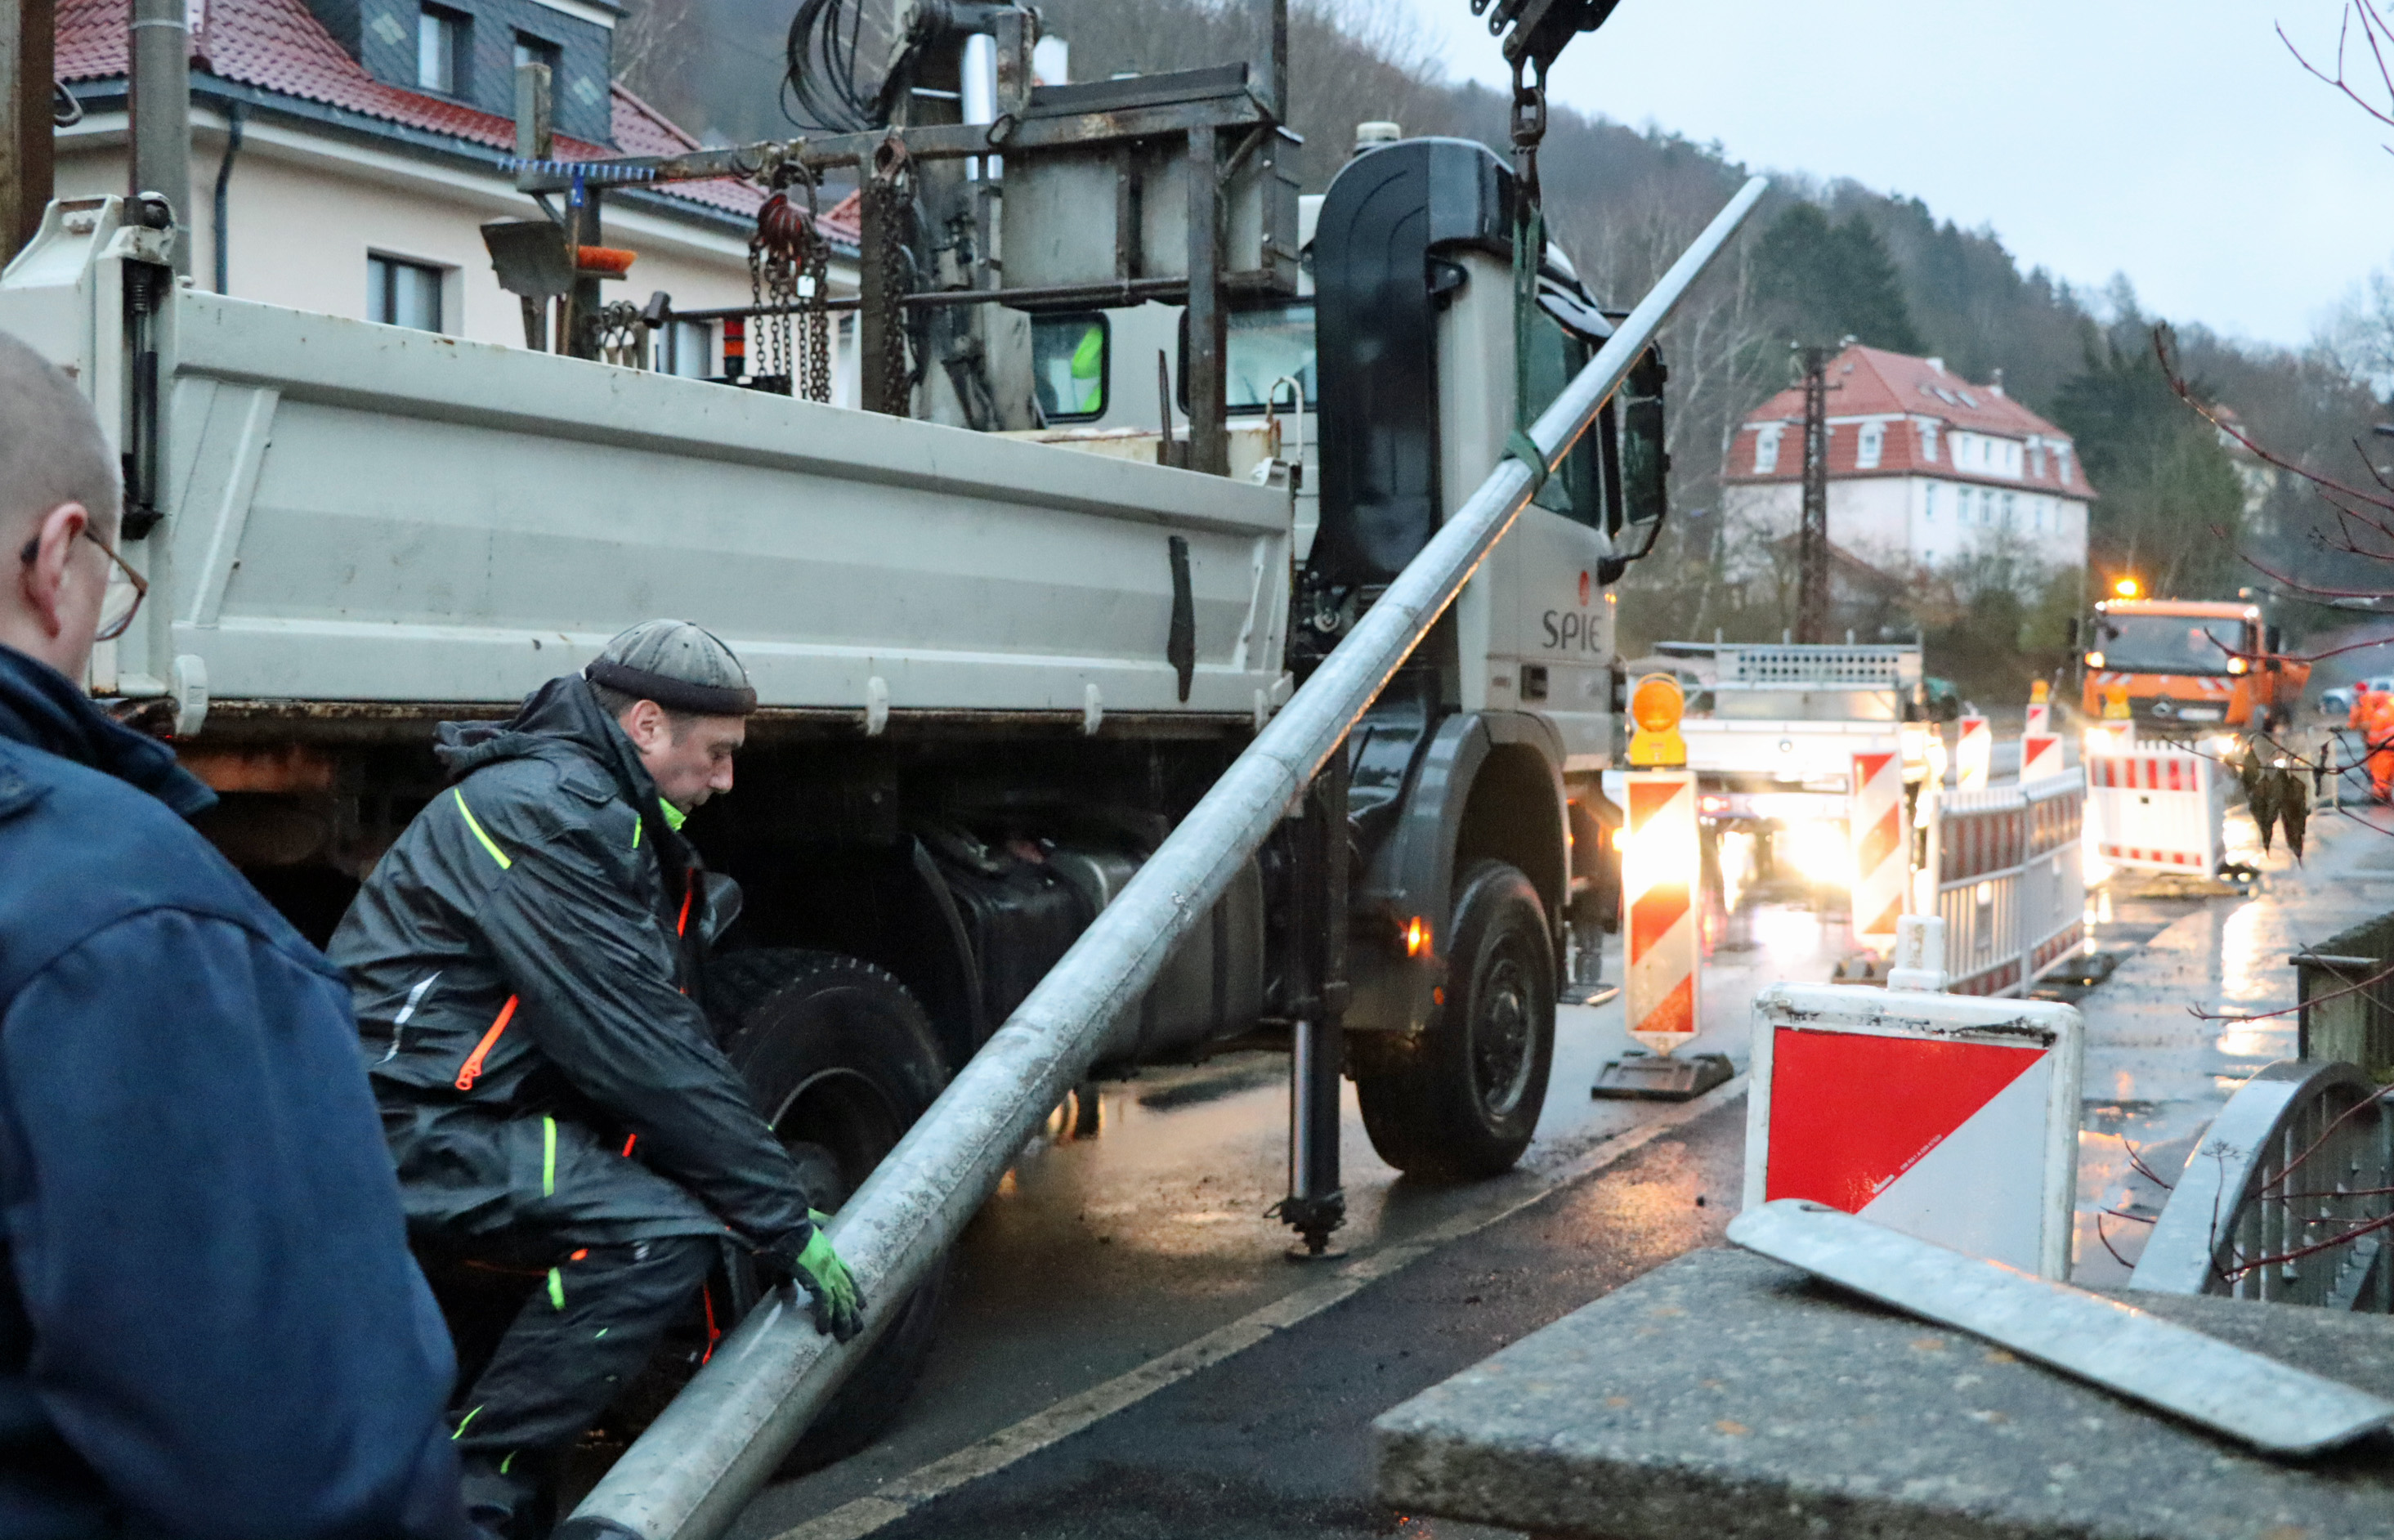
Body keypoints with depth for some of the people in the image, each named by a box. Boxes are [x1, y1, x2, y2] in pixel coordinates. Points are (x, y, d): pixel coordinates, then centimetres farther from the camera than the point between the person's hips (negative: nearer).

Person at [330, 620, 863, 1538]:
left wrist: (777, 1200, 13)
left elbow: (668, 1029, 17)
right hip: (403, 1125, -11)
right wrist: (782, 1220, -16)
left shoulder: (606, 818, 16)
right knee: (663, 1231, -23)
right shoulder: (543, 811, -17)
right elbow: (637, 1048, -21)